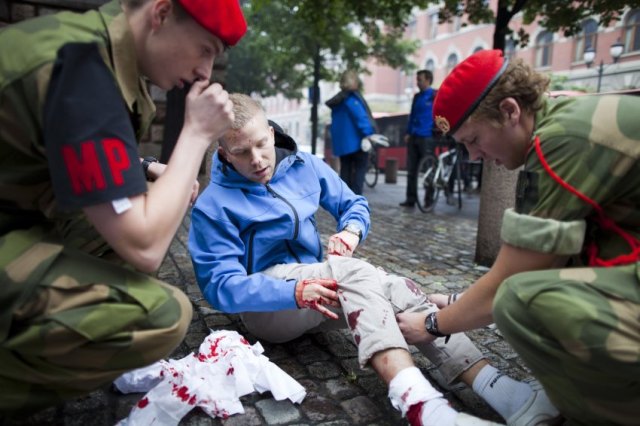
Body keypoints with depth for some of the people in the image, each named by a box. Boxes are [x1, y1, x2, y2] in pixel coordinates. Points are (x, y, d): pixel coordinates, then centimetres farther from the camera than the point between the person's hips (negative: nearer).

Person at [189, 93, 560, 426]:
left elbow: (355, 203, 11)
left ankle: (496, 388, -32)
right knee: (353, 272, -33)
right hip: (265, 302, -4)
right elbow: (221, 283, -18)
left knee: (399, 287, -23)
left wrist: (352, 230, -14)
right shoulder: (213, 205, -11)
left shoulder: (305, 166, 3)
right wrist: (294, 292, -34)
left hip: (315, 281, 5)